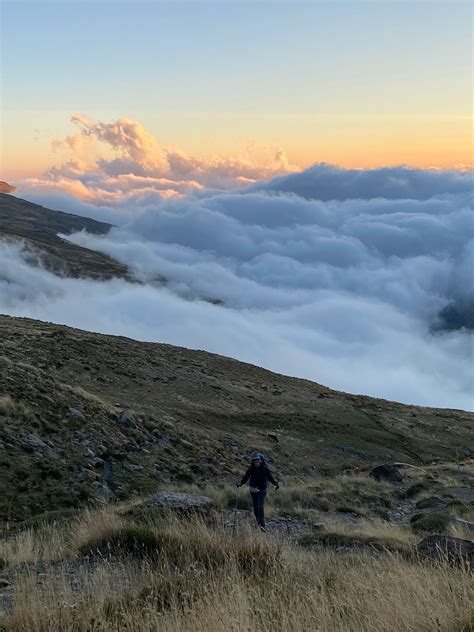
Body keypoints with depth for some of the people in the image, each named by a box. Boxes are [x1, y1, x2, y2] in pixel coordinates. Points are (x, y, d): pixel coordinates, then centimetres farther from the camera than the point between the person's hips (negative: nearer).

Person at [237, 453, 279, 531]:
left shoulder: (265, 468, -12)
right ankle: (259, 524, 25)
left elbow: (270, 477, -14)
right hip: (253, 490, 3)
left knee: (260, 507, -17)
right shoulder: (251, 468, -6)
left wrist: (275, 483, -31)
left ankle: (262, 525, -19)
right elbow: (246, 477, -7)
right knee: (255, 508, 8)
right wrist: (240, 483, -24)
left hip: (262, 490, -3)